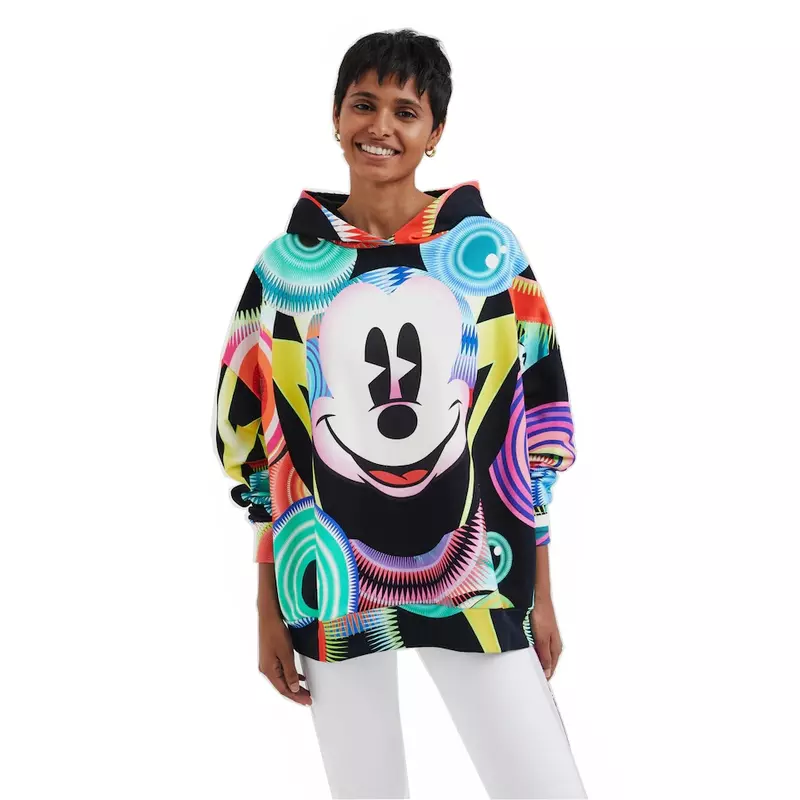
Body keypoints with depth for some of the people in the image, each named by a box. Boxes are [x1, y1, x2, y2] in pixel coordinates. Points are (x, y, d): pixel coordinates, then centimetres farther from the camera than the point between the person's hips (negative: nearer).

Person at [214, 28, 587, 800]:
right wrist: (269, 608, 5)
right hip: (332, 589, 1)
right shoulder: (285, 265, 3)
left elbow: (538, 417, 4)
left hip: (477, 585, 0)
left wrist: (540, 589, 3)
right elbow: (255, 439, 7)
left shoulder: (490, 251, 1)